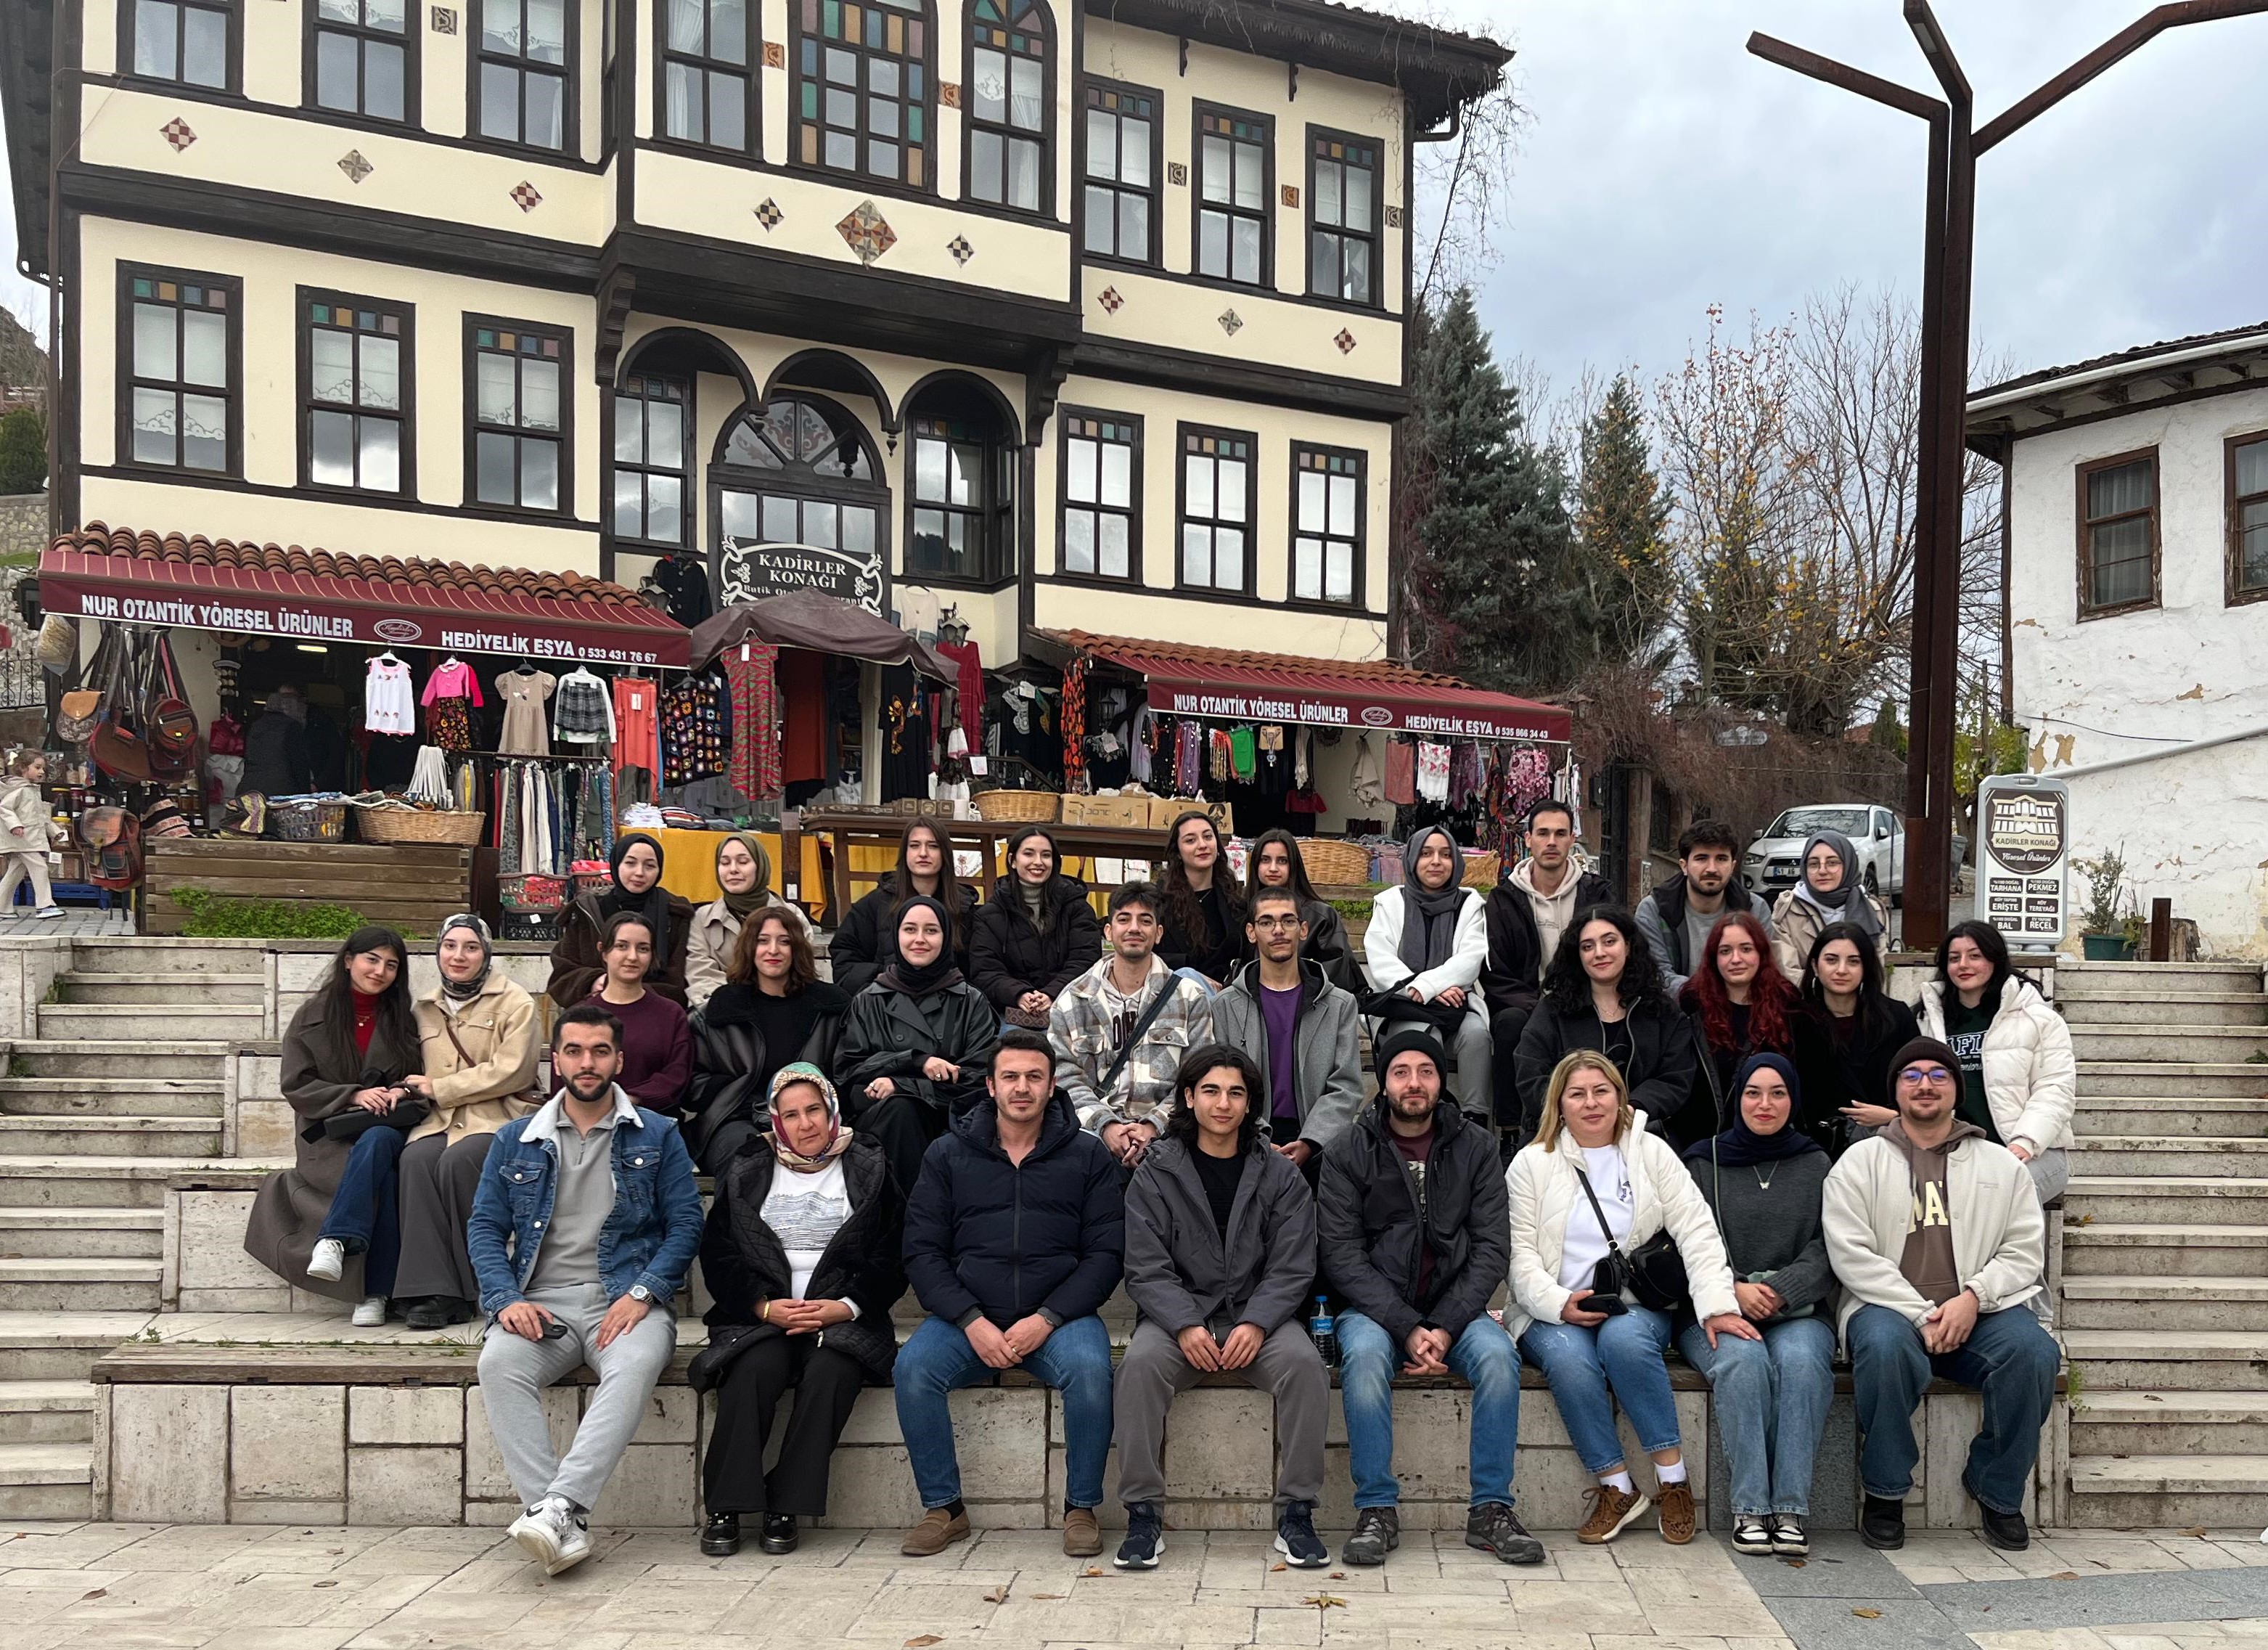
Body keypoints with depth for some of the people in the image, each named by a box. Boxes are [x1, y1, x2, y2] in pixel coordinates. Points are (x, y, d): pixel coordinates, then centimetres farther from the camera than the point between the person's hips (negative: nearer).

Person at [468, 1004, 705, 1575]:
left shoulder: (657, 1136, 10)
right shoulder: (517, 1139, 16)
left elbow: (685, 1224, 4)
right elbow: (485, 1227, 12)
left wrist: (641, 1294, -12)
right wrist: (507, 1300, -7)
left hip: (626, 1301, -2)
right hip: (541, 1302, 2)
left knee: (635, 1365, -36)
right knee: (498, 1364, -31)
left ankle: (560, 1504, -42)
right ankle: (566, 1526, -34)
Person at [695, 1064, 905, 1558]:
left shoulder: (869, 1169, 10)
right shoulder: (747, 1173, 13)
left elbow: (894, 1257, 4)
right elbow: (718, 1257, 7)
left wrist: (844, 1307, -11)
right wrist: (766, 1306, -9)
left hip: (844, 1318, -1)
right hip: (761, 1315, 1)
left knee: (830, 1373, -32)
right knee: (753, 1370, -31)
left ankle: (784, 1507, -22)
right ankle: (725, 1507, -22)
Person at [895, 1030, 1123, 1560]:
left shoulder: (1086, 1155, 7)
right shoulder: (948, 1155, 9)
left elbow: (1106, 1253, 1)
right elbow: (922, 1252, 3)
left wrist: (1046, 1319, -12)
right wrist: (971, 1322, -12)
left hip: (1058, 1316, -1)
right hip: (966, 1318, 1)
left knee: (1091, 1368, -31)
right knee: (913, 1366, -26)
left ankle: (1081, 1508, -9)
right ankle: (943, 1508, -7)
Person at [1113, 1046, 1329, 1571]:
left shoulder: (1281, 1177, 6)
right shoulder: (1156, 1174, 4)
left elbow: (1291, 1269, 0)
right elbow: (1146, 1268, -3)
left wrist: (1256, 1324, -18)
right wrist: (1185, 1326, -20)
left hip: (1259, 1316, 1)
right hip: (1178, 1314, 0)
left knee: (1304, 1363, -29)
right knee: (1140, 1362, -31)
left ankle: (1296, 1515, -17)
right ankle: (1144, 1516, -21)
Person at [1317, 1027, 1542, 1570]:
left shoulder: (1475, 1148, 4)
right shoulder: (1347, 1153, -1)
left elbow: (1491, 1250, -1)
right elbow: (1341, 1255, -8)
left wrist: (1445, 1327, -15)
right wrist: (1407, 1328, -19)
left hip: (1453, 1307, 2)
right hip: (1373, 1306, -1)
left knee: (1498, 1354, -28)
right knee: (1365, 1354, -33)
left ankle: (1491, 1509, -15)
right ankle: (1377, 1510, -21)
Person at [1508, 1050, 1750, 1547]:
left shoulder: (1651, 1153, 10)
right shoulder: (1532, 1163, 8)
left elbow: (1697, 1232, 1)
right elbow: (1519, 1252, 1)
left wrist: (1719, 1305, -13)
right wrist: (1559, 1302, -16)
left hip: (1637, 1306, 0)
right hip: (1556, 1315, 0)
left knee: (1623, 1339, -34)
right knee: (1569, 1358, -33)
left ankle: (1673, 1478, -23)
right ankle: (1617, 1488, -20)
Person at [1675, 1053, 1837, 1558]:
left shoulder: (1816, 1166, 15)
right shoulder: (1703, 1162, 11)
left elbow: (1826, 1251, 3)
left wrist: (1777, 1292, -14)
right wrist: (1734, 1290, -15)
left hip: (1799, 1311, 1)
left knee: (1801, 1358, -32)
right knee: (1743, 1359, -33)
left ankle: (1791, 1507, -30)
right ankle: (1750, 1507, -28)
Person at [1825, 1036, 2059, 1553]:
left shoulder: (2001, 1165, 18)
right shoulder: (1861, 1162, 10)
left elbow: (2025, 1250, 8)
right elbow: (1852, 1255, -2)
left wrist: (1972, 1298, -11)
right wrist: (1922, 1315, -13)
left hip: (1979, 1313, 2)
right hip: (1889, 1307, -2)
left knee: (2034, 1352, -28)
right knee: (1886, 1348, -36)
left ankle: (1997, 1490, -5)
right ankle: (1884, 1491, -15)